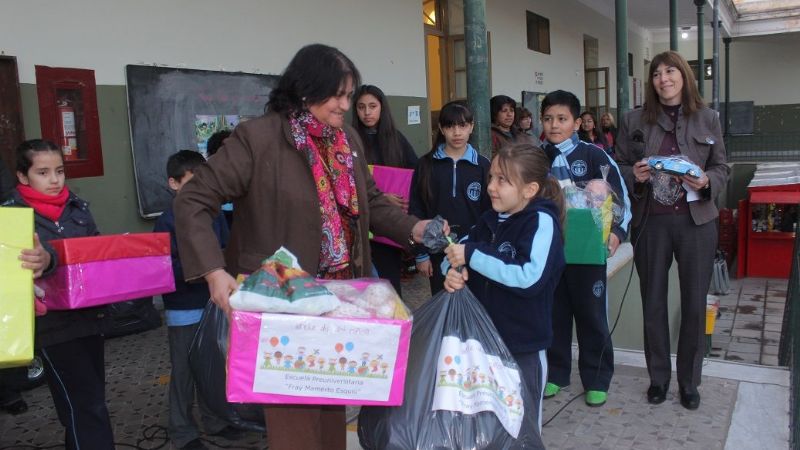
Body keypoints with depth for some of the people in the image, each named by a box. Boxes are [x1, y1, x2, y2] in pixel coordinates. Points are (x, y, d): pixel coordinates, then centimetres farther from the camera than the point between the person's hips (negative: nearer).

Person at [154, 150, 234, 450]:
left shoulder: (214, 214, 4)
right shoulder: (168, 221, -12)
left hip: (214, 305, 5)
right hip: (183, 310, -5)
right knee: (183, 371, 8)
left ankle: (215, 420, 34)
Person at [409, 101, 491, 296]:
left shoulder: (482, 166, 0)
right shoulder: (426, 165, 0)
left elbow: (490, 211, 2)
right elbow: (416, 211, 0)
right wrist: (421, 254, -2)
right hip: (438, 251, 0)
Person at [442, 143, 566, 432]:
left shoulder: (542, 221, -17)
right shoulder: (490, 220, 6)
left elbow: (530, 278, -30)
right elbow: (457, 252, 7)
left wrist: (472, 255, -25)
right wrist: (452, 270, -17)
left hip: (523, 348, -6)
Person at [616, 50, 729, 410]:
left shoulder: (708, 119, 4)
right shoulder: (634, 121, 4)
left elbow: (722, 169, 7)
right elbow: (618, 168, 6)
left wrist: (706, 182, -14)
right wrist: (634, 175, -15)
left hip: (696, 220, 0)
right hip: (651, 222, 0)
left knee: (694, 303, 5)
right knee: (653, 303, 8)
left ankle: (689, 381, 23)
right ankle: (658, 377, 26)